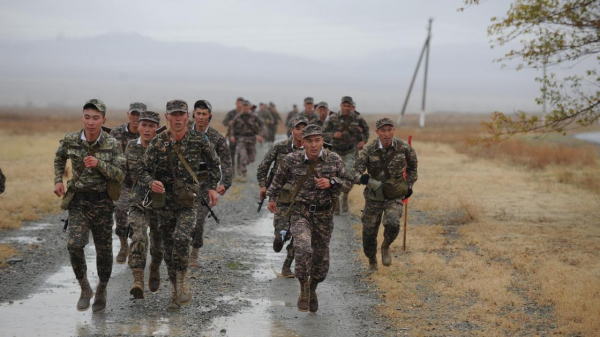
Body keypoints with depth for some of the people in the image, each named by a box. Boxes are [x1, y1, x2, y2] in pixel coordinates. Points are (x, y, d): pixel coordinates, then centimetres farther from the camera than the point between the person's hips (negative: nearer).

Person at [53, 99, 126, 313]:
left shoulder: (112, 145, -9)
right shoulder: (70, 141, -4)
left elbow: (120, 176, -12)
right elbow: (59, 158, 18)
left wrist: (99, 163, -26)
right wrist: (58, 181, 6)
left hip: (102, 202, 0)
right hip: (78, 201, 0)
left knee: (104, 251, 7)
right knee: (75, 245, -19)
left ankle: (101, 291, 33)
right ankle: (85, 289, 3)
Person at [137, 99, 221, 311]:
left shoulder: (199, 140, -6)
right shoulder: (157, 144, -7)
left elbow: (213, 162, 12)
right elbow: (143, 173, -9)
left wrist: (212, 188, 7)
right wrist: (151, 182, -31)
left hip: (189, 202, -2)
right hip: (165, 203, 2)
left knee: (181, 238, -28)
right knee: (169, 249, 9)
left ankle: (182, 279, -8)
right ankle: (177, 292, 25)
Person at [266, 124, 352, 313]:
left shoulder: (334, 160, -6)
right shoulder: (292, 161, -8)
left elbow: (348, 184, 1)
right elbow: (279, 179, 12)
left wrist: (331, 182, -18)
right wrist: (272, 197, 22)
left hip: (324, 215, 2)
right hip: (300, 213, -2)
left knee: (320, 259, 13)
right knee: (304, 250, -28)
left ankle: (312, 290, 42)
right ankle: (303, 290, -7)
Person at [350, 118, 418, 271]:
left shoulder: (403, 148, -9)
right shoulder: (369, 149, -13)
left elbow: (412, 166, 12)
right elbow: (354, 171, -17)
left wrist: (409, 185, 7)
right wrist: (361, 178, -39)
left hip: (395, 195, -1)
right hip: (374, 196, 1)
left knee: (392, 224, -26)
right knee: (369, 231, 5)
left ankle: (386, 247, 8)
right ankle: (372, 262, 33)